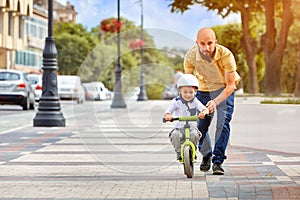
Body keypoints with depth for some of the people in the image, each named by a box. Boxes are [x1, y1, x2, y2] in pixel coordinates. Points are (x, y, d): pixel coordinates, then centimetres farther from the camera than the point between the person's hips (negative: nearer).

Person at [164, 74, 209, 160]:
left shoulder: (195, 101, 3)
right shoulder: (176, 101, 0)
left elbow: (204, 109, -10)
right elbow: (168, 111, -9)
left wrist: (204, 112, -36)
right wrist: (168, 116, -35)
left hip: (192, 127, 1)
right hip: (179, 127, 0)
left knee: (194, 134, -31)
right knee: (175, 135, -32)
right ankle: (179, 153, -11)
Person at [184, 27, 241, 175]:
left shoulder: (226, 55, -32)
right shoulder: (191, 56, -25)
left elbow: (230, 85, -27)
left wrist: (215, 102, -42)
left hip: (224, 90, -2)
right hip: (204, 90, 2)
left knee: (223, 124, -18)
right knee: (201, 126, -2)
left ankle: (218, 161, -9)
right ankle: (206, 155, 25)